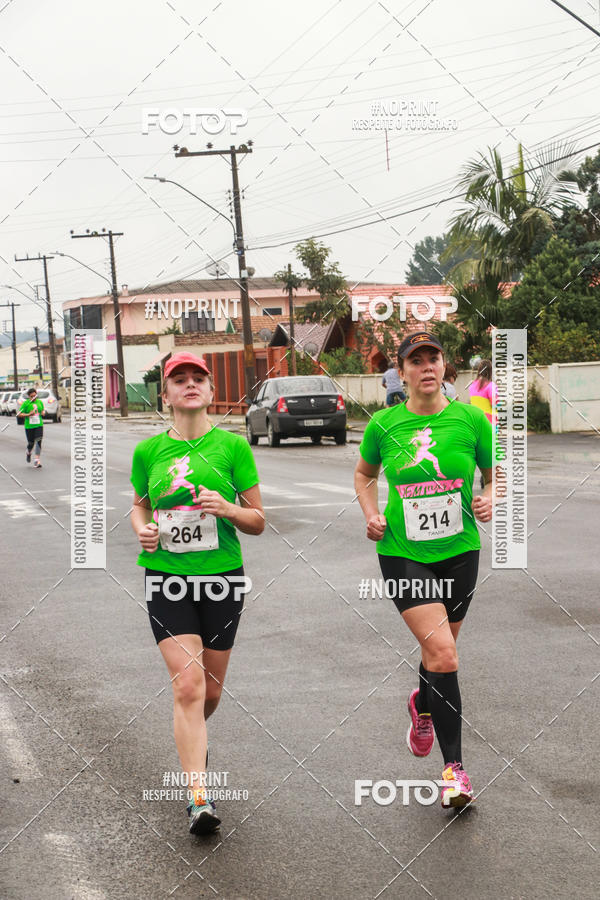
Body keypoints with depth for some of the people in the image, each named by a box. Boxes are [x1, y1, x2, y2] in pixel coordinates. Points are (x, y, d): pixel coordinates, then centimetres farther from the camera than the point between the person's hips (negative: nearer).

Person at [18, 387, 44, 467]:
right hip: (29, 426, -2)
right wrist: (28, 414, -20)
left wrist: (42, 413, 1)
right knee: (31, 443, 7)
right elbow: (19, 414, -7)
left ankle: (36, 460, -14)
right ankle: (28, 453, 42)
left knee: (38, 442, -13)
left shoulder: (40, 402, 8)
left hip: (39, 425, 2)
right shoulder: (26, 403, -4)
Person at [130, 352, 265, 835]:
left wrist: (227, 508, -18)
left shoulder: (232, 446, -2)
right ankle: (200, 798, -11)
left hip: (222, 578, 0)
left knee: (210, 692, 11)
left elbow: (258, 521, 2)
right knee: (188, 687, -13)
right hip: (167, 580, 0)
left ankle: (193, 738, 45)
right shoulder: (148, 451, 2)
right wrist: (143, 528, -4)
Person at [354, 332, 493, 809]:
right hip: (402, 553, -2)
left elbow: (496, 473, 11)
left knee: (439, 650, 15)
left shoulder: (471, 419, -2)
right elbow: (365, 473, 16)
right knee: (443, 654, -16)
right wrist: (372, 514, 1)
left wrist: (489, 500, -10)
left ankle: (423, 705, 52)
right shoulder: (383, 424, -2)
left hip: (458, 551, 2)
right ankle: (454, 767, -7)